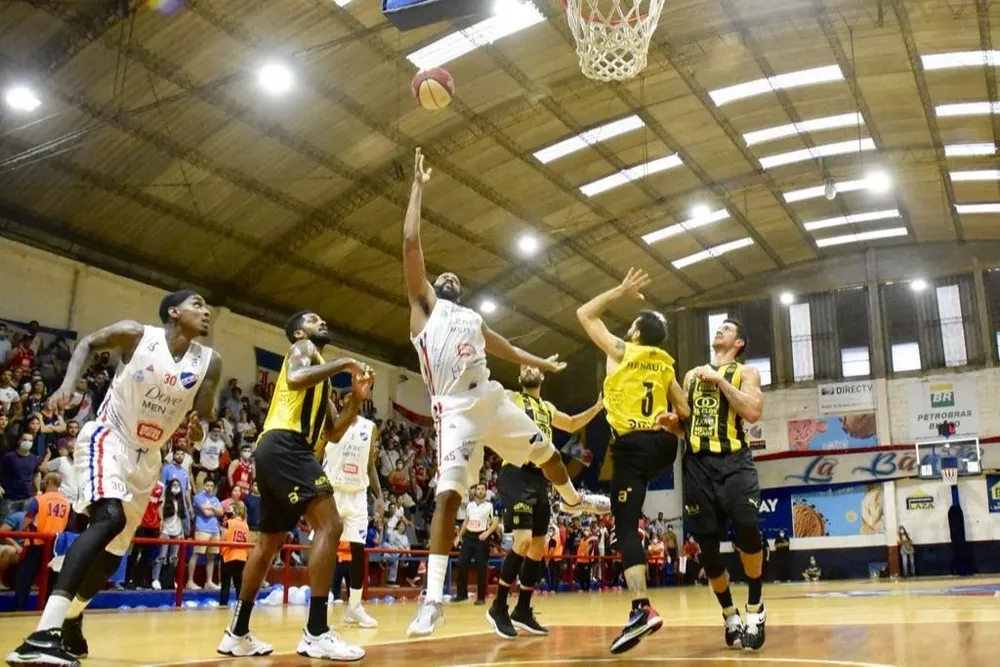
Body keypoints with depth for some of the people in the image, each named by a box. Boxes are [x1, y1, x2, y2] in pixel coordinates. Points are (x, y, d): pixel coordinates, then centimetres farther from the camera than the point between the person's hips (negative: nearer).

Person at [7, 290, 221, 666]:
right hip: (107, 438, -6)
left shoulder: (209, 362, -6)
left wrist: (200, 422, -23)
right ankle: (44, 632, -35)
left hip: (147, 456, 6)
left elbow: (203, 412, 1)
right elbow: (88, 343, 4)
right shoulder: (135, 335, -13)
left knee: (116, 550, 12)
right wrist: (70, 381, -13)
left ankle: (71, 619, 37)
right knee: (109, 518, -31)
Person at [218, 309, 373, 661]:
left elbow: (333, 433, 25)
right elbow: (295, 379, -20)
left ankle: (237, 634, 25)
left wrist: (357, 398, 13)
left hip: (277, 452, 11)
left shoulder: (321, 377, 30)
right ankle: (316, 632, -20)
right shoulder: (302, 349, 6)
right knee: (329, 524, -18)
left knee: (269, 542, 17)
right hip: (285, 446, -11)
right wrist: (344, 364, -11)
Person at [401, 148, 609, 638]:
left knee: (545, 451, 19)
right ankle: (433, 599, -17)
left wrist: (543, 364, 43)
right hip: (454, 409, -6)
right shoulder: (424, 304, 8)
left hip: (492, 399, 7)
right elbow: (410, 243, -2)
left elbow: (507, 349, 41)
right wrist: (418, 187, -1)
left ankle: (574, 500, 52)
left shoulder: (473, 319, 26)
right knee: (448, 495, -17)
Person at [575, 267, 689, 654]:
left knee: (626, 527, -10)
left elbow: (585, 314, 11)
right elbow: (684, 412, 18)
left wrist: (622, 291, 12)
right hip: (661, 443, 6)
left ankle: (641, 610, -22)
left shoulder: (621, 351, 2)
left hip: (632, 445, -6)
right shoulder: (666, 366, 15)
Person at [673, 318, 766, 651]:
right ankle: (730, 614, 22)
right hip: (697, 463, 4)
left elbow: (753, 412, -9)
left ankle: (754, 607, -3)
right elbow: (682, 419, 24)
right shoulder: (691, 375, 21)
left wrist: (720, 380, -8)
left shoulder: (745, 372, 8)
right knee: (707, 544, 3)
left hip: (734, 459, -4)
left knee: (747, 527, -24)